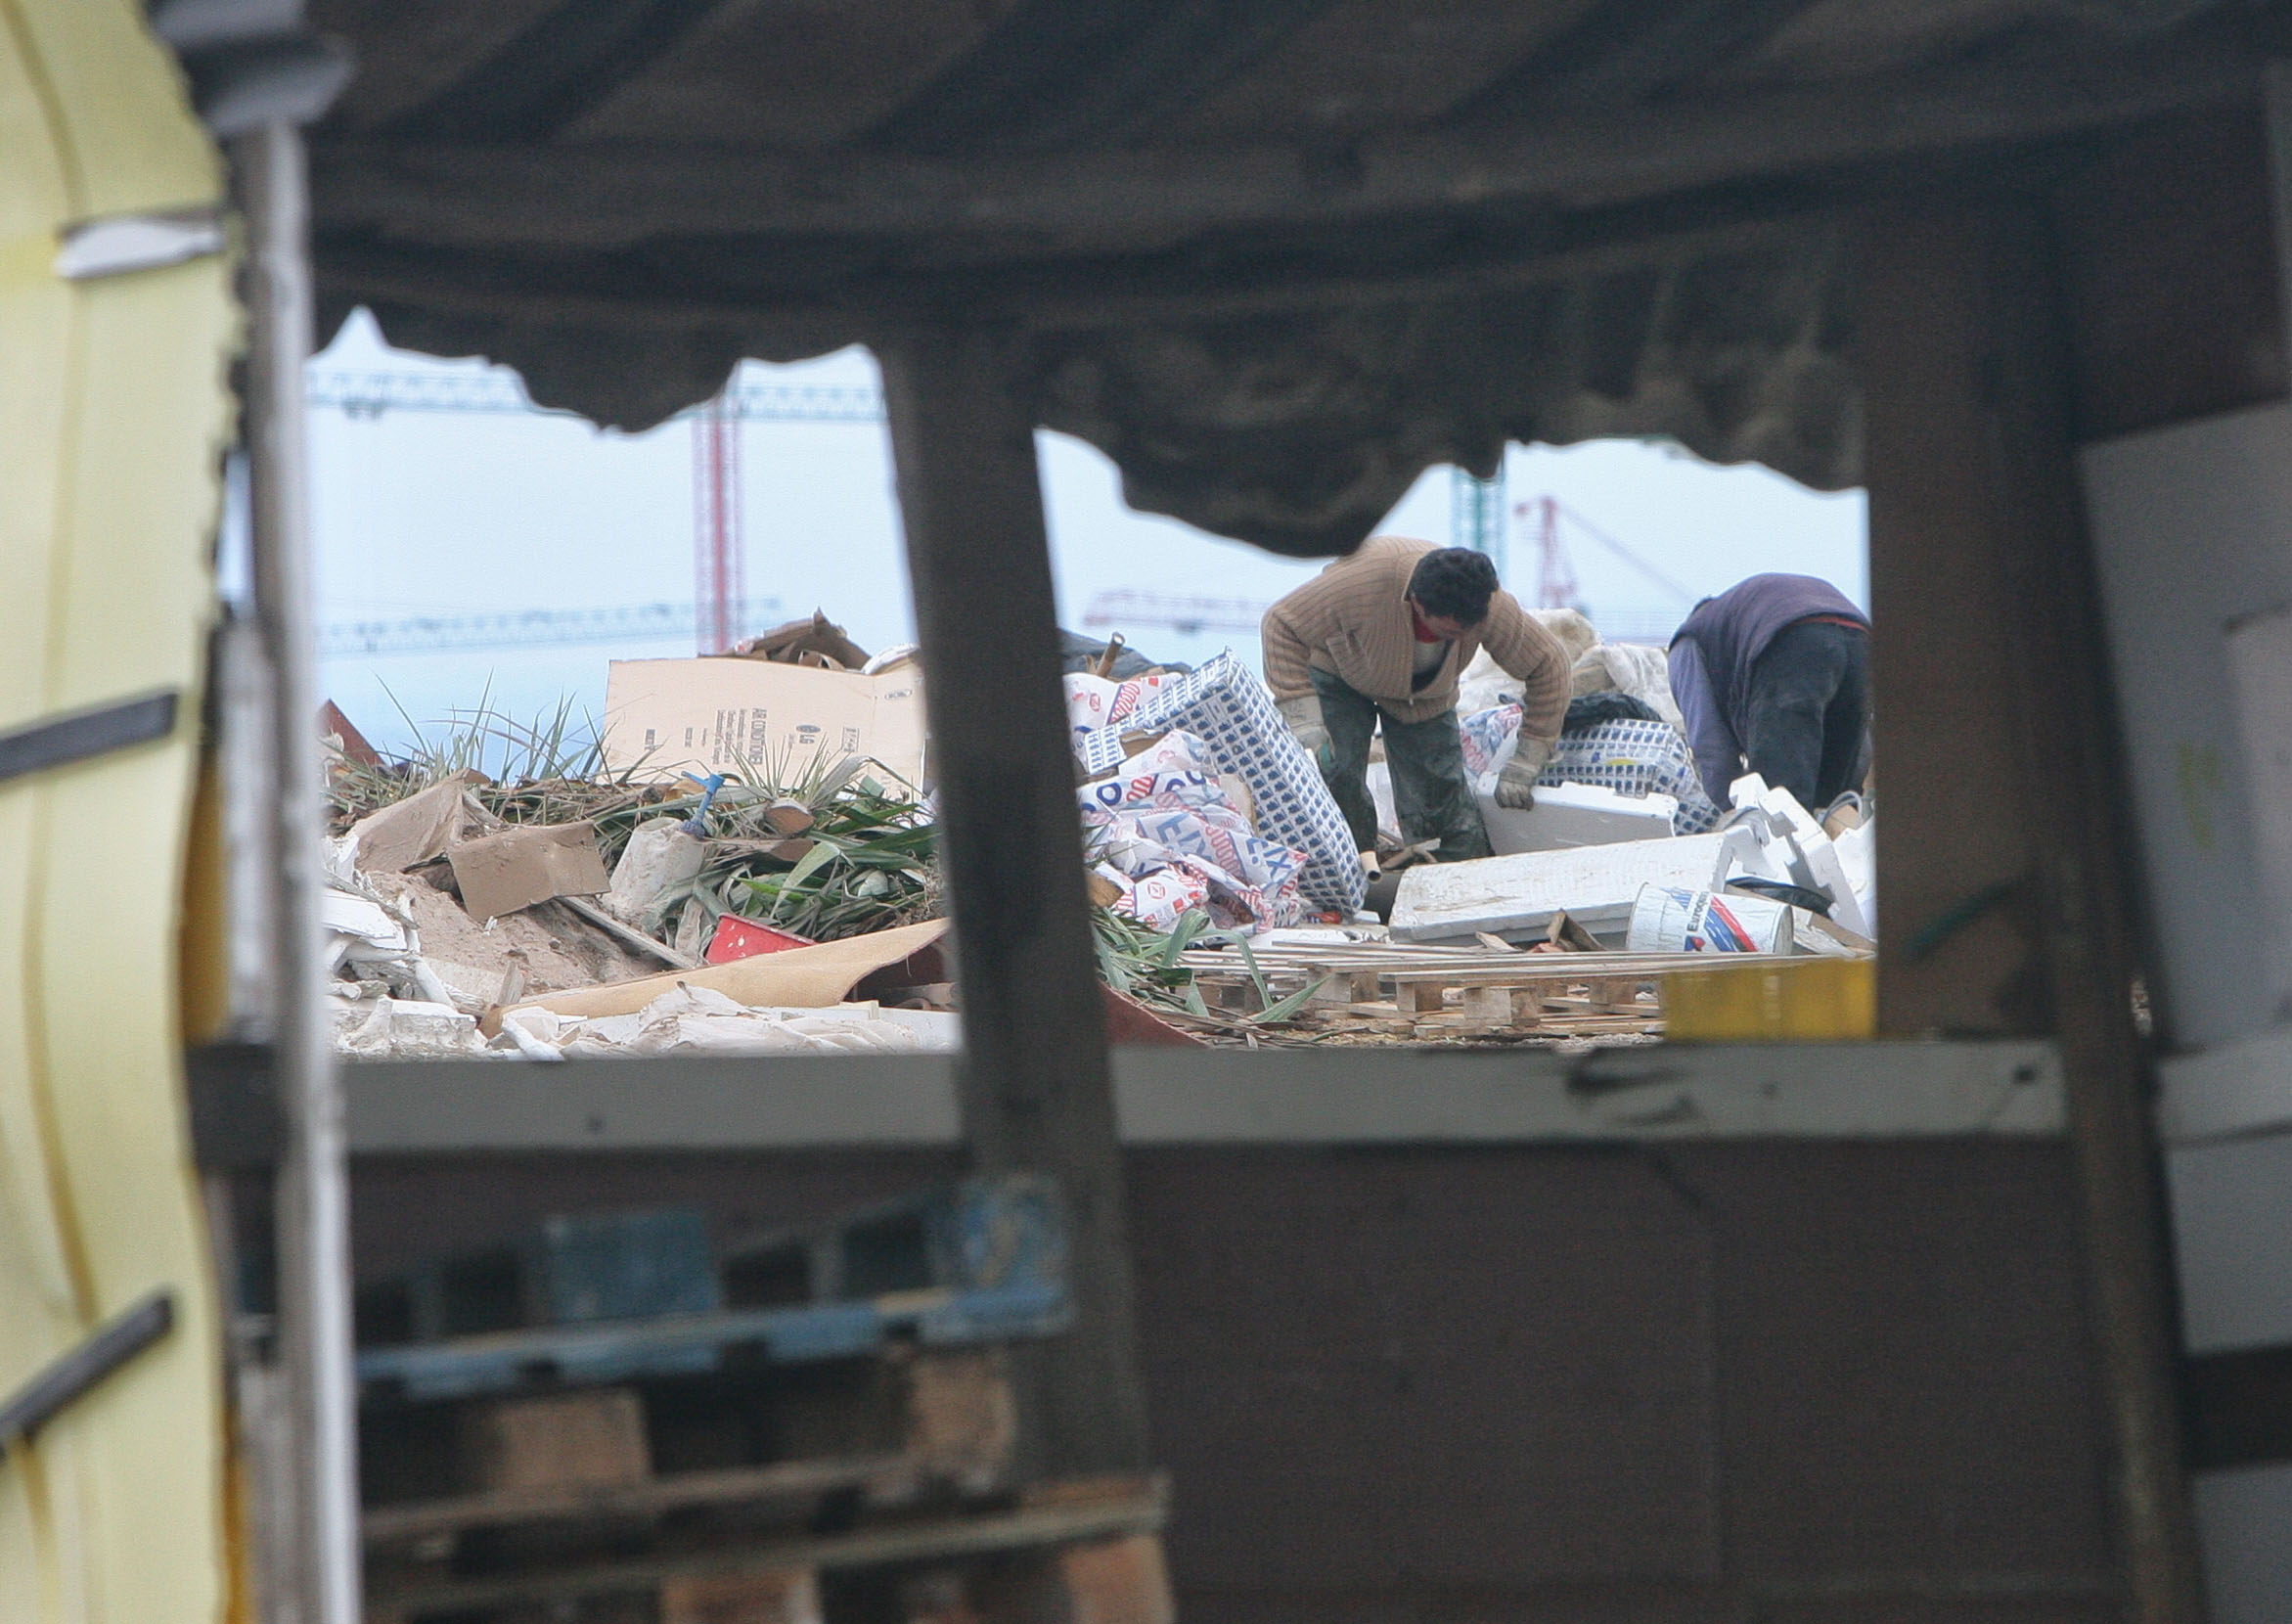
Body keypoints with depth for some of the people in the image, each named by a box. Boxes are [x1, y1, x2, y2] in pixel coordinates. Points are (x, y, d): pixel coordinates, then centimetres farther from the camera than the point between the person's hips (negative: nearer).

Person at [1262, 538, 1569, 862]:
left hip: (1427, 697, 2)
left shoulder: (1492, 609, -33)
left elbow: (1548, 663, -18)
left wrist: (1522, 771, -18)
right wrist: (1304, 725, -41)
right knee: (1337, 779, -23)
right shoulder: (1365, 579, -44)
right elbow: (1282, 624, -34)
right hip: (1340, 675, -2)